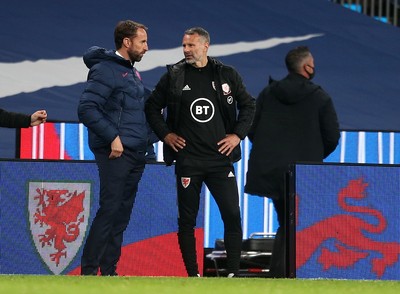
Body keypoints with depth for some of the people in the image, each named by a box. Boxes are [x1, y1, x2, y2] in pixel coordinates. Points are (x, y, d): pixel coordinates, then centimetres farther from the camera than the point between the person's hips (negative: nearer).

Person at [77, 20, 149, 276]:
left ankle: (109, 270, 13)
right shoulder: (105, 70, -10)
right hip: (116, 154, -9)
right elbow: (87, 108, -19)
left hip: (136, 155, 9)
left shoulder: (133, 73, 18)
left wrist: (145, 140, 13)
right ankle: (88, 271, -9)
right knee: (110, 210, -12)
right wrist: (113, 137, -21)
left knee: (122, 214, 9)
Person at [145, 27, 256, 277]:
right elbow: (152, 107, 14)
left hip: (220, 158, 0)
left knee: (232, 215, -7)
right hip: (187, 159, 0)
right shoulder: (174, 76, 4)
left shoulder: (227, 75, 5)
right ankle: (193, 274, 8)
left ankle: (233, 273, 0)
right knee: (187, 219, 1)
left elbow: (249, 105, 14)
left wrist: (237, 135, 4)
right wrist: (165, 134, 3)